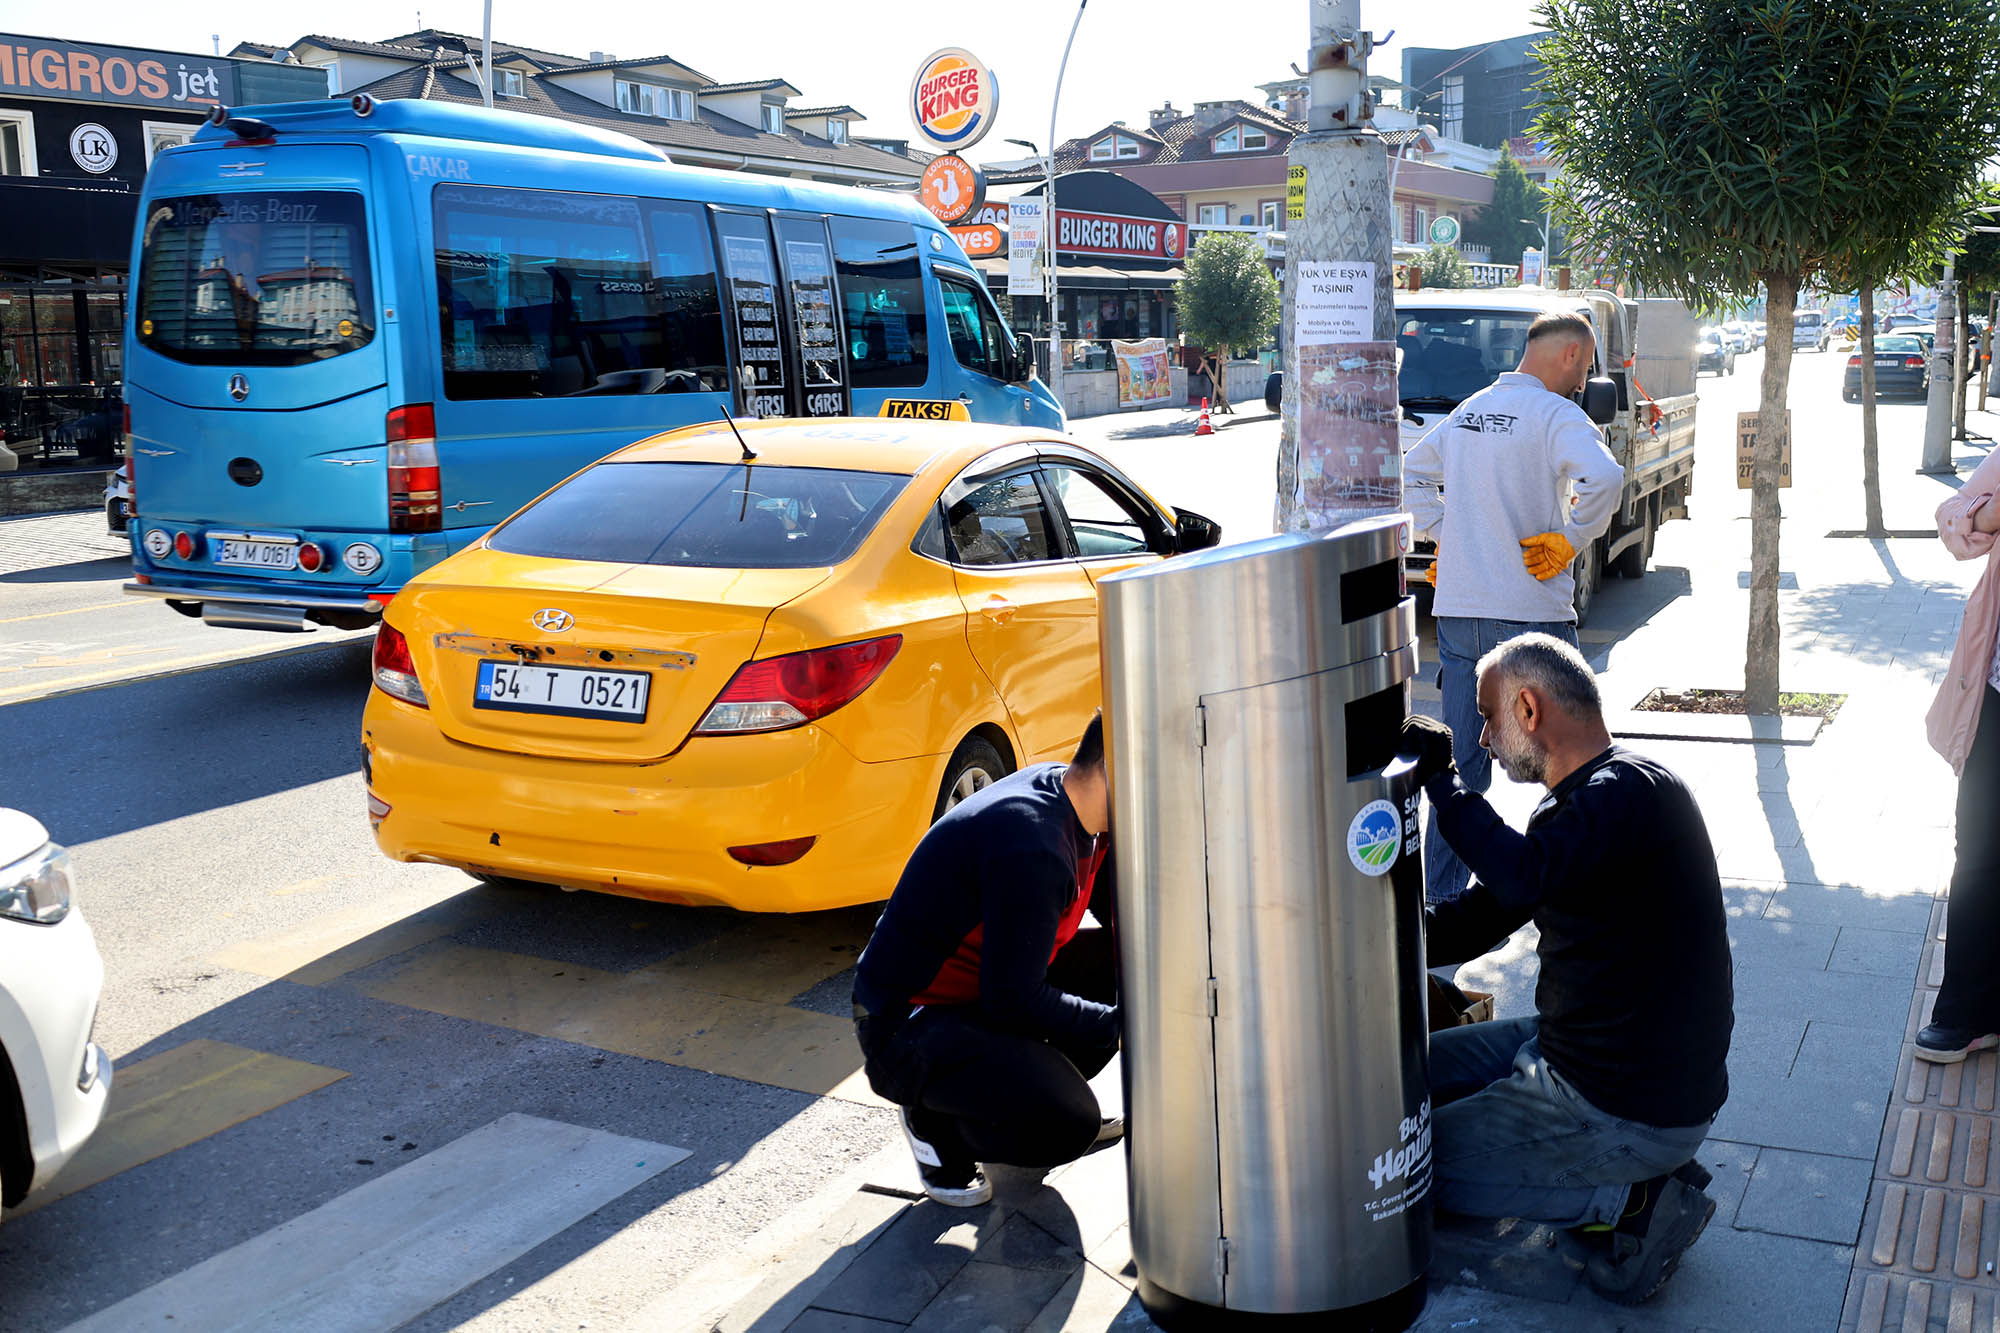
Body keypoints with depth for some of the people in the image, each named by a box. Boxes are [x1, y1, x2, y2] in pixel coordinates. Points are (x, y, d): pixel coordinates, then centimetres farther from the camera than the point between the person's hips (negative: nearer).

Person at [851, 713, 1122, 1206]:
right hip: (907, 1025, -9)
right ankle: (936, 1121, 1)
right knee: (1068, 1124, -27)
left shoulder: (1077, 806, -2)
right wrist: (1120, 1024, -18)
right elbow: (1014, 1001, -27)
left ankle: (1034, 1092, 15)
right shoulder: (1031, 846, -31)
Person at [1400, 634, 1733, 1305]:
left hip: (1636, 1112, -10)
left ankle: (1629, 1199, -4)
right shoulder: (1586, 798, 11)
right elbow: (1480, 915, 16)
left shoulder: (1630, 791, -22)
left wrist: (1440, 778, -28)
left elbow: (1523, 879, -41)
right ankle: (1631, 1174, 10)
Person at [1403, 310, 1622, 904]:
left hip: (1456, 611, 6)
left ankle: (1441, 895, 13)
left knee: (1461, 764, 11)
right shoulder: (1555, 415, -9)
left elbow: (1411, 475, 21)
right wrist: (1570, 540, -13)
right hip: (1530, 614, -6)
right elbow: (1602, 478, -26)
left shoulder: (1468, 410, 14)